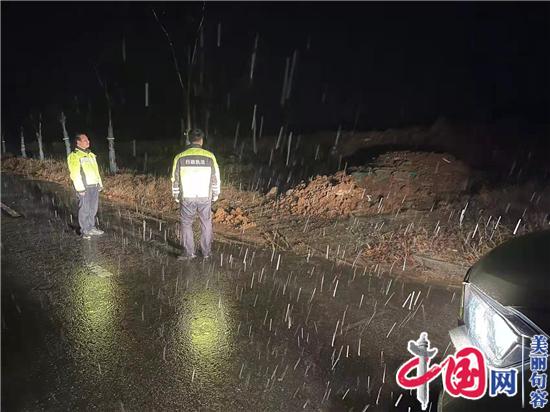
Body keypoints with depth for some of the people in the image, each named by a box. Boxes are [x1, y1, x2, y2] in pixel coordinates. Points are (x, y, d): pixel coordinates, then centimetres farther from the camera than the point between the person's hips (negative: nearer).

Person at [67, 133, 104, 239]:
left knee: (93, 208, 12)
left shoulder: (91, 154, 18)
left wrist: (100, 184, 17)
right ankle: (84, 231, 6)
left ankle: (91, 228, 23)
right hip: (84, 187, -7)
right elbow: (75, 173, -13)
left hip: (94, 186, 7)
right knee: (84, 209, -2)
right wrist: (80, 188, -18)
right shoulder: (74, 156, -7)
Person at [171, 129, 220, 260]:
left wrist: (176, 196, 12)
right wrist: (215, 195, 12)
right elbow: (216, 178, 0)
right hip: (205, 197, 1)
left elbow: (175, 179, 0)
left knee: (186, 224, 12)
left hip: (187, 197, 0)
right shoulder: (209, 156, -5)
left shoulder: (180, 157, -5)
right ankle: (206, 252, 20)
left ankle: (189, 252, 10)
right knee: (206, 224, 14)